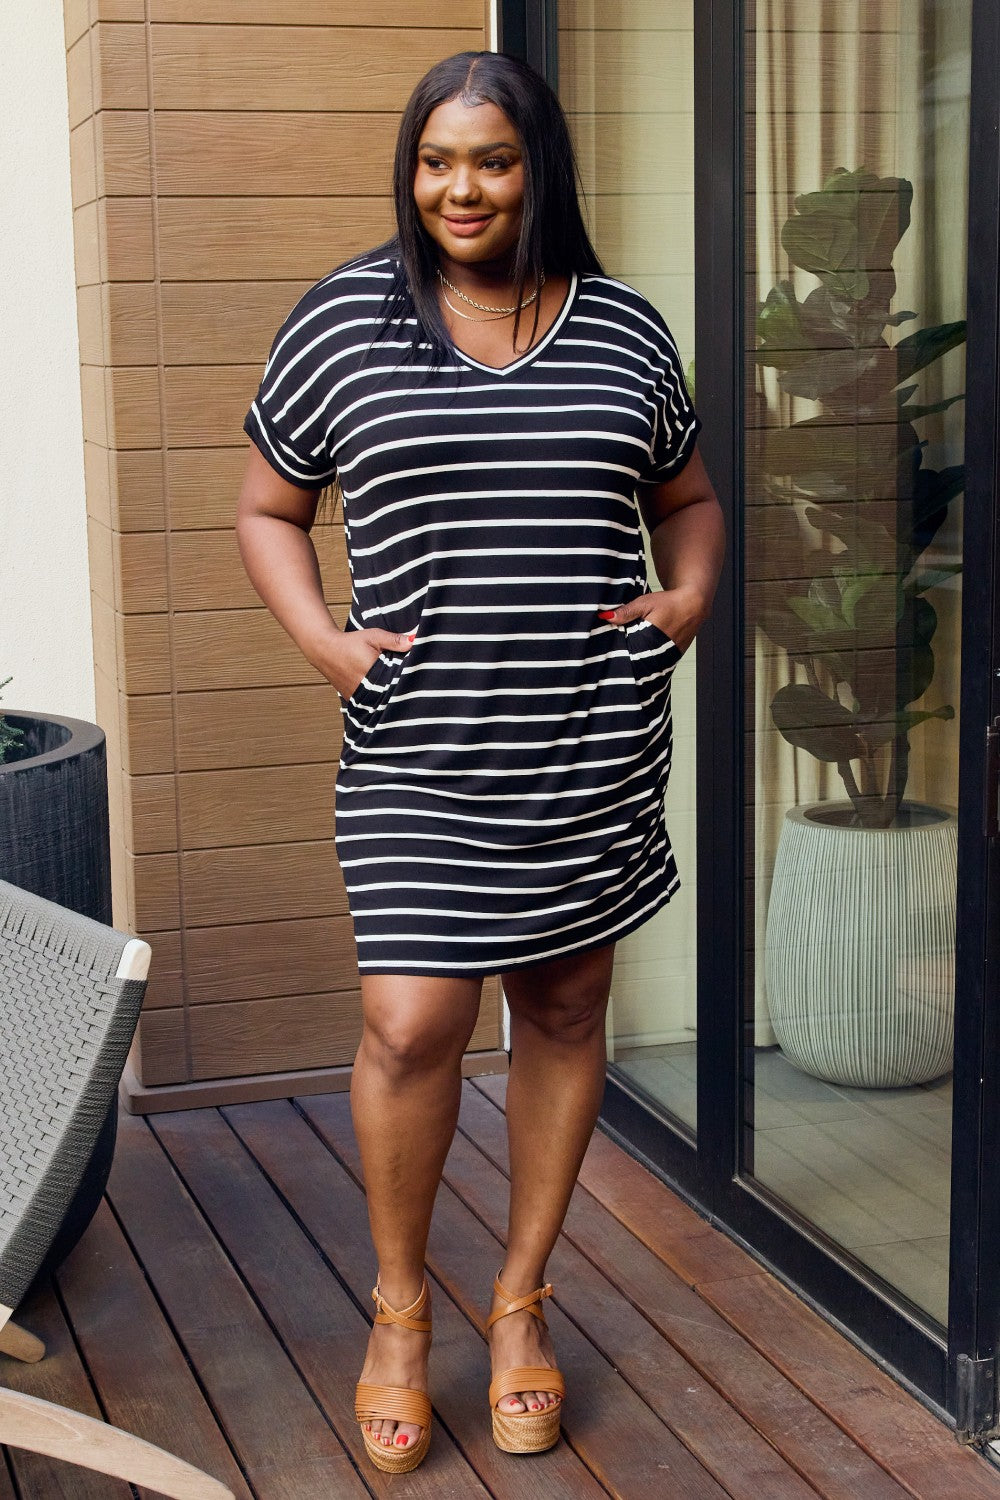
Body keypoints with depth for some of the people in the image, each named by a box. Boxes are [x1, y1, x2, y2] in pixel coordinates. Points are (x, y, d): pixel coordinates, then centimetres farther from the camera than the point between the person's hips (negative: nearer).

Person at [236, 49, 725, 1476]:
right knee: (413, 1025, -9)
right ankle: (400, 1306, 18)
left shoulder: (624, 327, 8)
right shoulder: (342, 320, 2)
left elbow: (688, 497, 21)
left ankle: (522, 1300, 28)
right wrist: (322, 637, -5)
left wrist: (691, 594, 2)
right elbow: (269, 510, 10)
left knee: (565, 1008, 10)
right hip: (422, 744, -2)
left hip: (596, 740, 3)